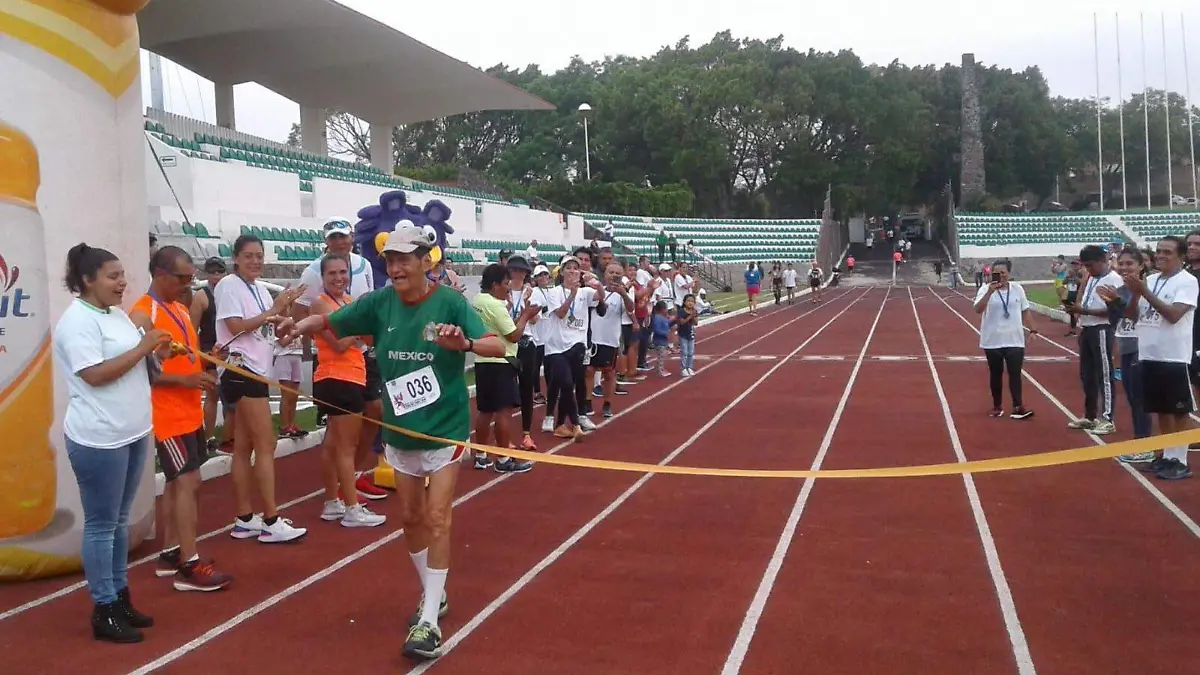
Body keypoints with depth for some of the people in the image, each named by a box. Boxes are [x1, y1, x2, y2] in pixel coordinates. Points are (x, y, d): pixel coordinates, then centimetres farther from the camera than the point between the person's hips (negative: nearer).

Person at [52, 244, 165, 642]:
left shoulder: (117, 314, 12)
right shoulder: (77, 320, -15)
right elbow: (95, 374, -23)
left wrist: (155, 351, 1)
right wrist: (142, 348, -18)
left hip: (133, 432, 9)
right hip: (99, 440, -9)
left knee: (120, 520, 16)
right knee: (101, 524, 0)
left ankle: (120, 596, 26)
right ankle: (104, 611, 9)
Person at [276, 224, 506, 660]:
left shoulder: (451, 302, -16)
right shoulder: (381, 302, -5)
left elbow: (497, 347, -24)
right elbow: (331, 323, 2)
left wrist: (464, 343, -45)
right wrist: (302, 325, -21)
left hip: (445, 428, -5)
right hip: (400, 430, 5)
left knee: (436, 520, -6)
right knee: (411, 518, 15)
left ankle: (428, 622, 1)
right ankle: (434, 595, 36)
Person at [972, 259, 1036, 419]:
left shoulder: (1017, 289, 3)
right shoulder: (986, 289, -7)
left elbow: (1025, 311, 13)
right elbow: (978, 310, -23)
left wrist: (1032, 329, 10)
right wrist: (990, 292, -30)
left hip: (1014, 340, 2)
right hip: (993, 341, -1)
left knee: (1015, 374, -3)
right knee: (996, 374, 10)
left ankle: (1018, 407, -1)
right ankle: (997, 406, 22)